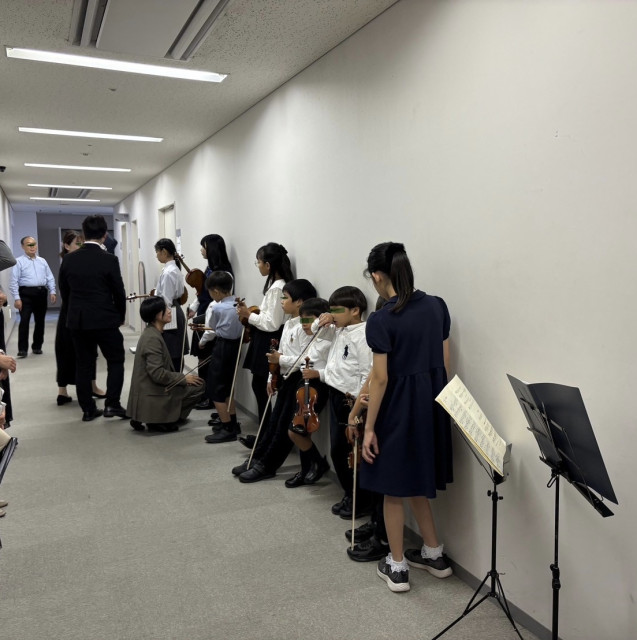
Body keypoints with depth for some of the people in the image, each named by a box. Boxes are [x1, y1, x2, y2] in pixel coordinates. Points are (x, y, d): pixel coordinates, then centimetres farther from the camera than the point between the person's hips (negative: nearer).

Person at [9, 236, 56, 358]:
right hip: (26, 293, -5)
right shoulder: (19, 262, -1)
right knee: (24, 321, -10)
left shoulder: (42, 261, 14)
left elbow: (50, 278, 14)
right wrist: (16, 298, -13)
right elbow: (14, 281, -6)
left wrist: (52, 292, 3)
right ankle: (22, 349, -4)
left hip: (41, 293, 5)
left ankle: (37, 346, 22)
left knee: (40, 321, 10)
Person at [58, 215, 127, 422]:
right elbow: (119, 292, -6)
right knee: (116, 361, 9)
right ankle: (112, 404, 2)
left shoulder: (69, 259, 1)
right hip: (105, 320, -4)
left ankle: (88, 409, 16)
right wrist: (121, 316, 10)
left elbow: (64, 292, 9)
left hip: (77, 320, 4)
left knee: (83, 365, 11)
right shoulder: (109, 260, -12)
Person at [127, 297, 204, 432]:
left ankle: (159, 417, 11)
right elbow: (158, 374, -25)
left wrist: (181, 377, 9)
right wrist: (184, 378, -13)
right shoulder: (152, 338, -21)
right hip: (151, 397, -10)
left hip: (150, 389, 10)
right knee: (197, 386, -9)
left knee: (195, 382, 18)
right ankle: (159, 421, -2)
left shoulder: (152, 333, 10)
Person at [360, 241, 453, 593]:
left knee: (394, 488, 11)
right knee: (415, 482, 23)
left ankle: (396, 566, 25)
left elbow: (381, 380, -16)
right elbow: (444, 363, 6)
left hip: (399, 405, -7)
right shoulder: (437, 306, 1)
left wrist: (369, 427, -9)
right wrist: (431, 393, 18)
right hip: (432, 402, 7)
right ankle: (434, 554, 35)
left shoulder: (381, 319, -18)